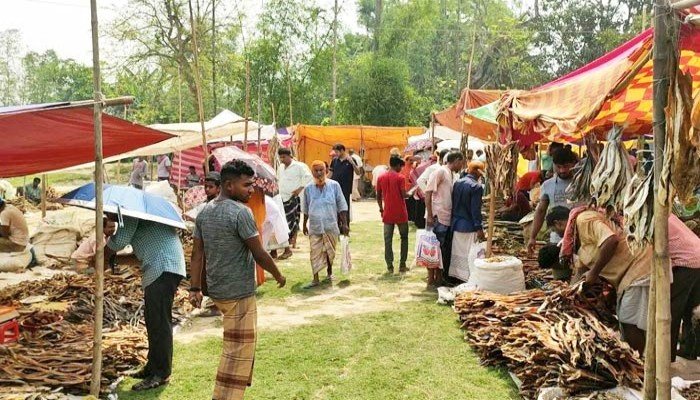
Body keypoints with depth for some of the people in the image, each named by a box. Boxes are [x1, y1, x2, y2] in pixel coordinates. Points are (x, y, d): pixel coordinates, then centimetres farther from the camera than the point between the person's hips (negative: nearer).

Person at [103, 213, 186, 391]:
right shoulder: (131, 216, 27)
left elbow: (121, 240, -10)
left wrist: (103, 256, 6)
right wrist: (113, 257, 21)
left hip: (164, 265, -11)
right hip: (155, 269, 11)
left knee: (159, 321, -9)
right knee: (152, 320, 15)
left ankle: (161, 373, -5)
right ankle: (153, 367, 23)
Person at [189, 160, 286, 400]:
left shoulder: (205, 212, 6)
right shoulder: (240, 212, -19)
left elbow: (197, 254, 6)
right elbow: (259, 254, -16)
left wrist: (195, 288, 8)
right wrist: (278, 276, -1)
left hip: (215, 289, 9)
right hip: (239, 292, -9)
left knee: (238, 344, 28)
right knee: (238, 349, 0)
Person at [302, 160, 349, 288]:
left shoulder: (334, 185, -4)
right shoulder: (308, 188, 0)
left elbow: (342, 206, 0)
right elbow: (306, 209, 12)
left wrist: (344, 224, -2)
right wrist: (304, 224, 16)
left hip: (331, 226, 0)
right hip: (314, 227, 0)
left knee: (330, 251, 13)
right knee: (315, 253, -3)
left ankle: (329, 271, 36)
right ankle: (315, 279, 1)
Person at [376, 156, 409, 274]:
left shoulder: (381, 178, 4)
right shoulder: (400, 177, -8)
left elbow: (378, 196, 8)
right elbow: (404, 195, -13)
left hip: (387, 213, 3)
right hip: (400, 213, -3)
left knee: (388, 240, 6)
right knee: (404, 238, 12)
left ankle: (389, 267, 4)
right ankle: (402, 265, 10)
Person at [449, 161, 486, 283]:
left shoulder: (457, 183, 3)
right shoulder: (476, 187, -16)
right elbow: (475, 210, -18)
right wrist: (479, 228, -13)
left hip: (456, 224, 7)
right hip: (469, 227, -7)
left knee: (457, 253, 16)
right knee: (470, 255, 1)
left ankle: (455, 276, 24)